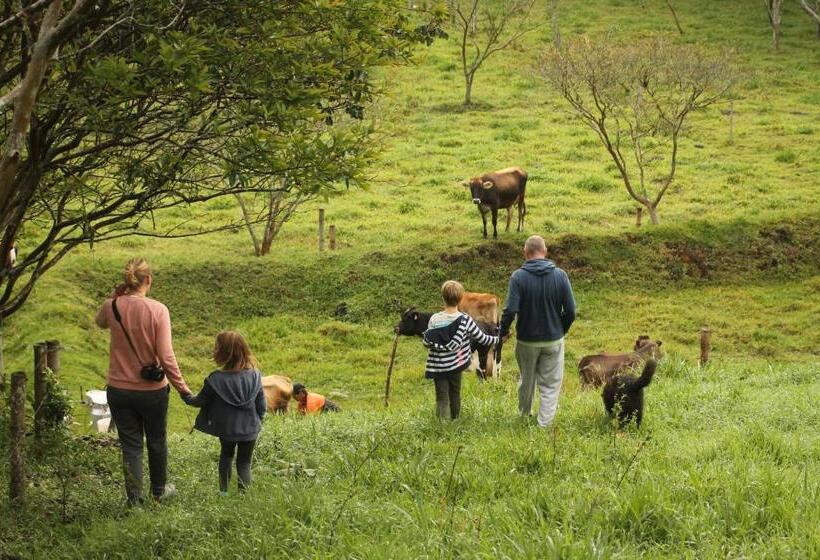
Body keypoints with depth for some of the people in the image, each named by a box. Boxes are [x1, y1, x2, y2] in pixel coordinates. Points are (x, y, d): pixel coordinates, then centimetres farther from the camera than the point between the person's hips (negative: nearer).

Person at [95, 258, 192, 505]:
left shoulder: (112, 307, -10)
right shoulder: (158, 310, -18)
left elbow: (100, 322, 17)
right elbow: (166, 356, -18)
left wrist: (115, 297, 4)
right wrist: (182, 387, -8)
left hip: (119, 390, 2)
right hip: (152, 390, -1)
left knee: (130, 445, 13)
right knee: (157, 442, 20)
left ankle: (134, 498, 15)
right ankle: (159, 490, 38)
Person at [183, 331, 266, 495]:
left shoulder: (215, 379, -20)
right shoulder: (255, 376, -12)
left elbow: (201, 401, -6)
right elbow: (261, 404, -3)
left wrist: (187, 397, 15)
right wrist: (258, 421, 15)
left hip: (226, 430, 0)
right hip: (250, 430, 1)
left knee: (226, 456, 26)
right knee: (244, 462, 15)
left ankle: (224, 491, 31)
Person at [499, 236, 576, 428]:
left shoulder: (518, 277, -14)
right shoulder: (560, 275, -9)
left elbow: (510, 310, -20)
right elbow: (570, 311, -8)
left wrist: (503, 332, -2)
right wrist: (561, 331, 10)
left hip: (527, 340, 0)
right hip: (554, 340, 0)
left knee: (527, 381, 20)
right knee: (551, 385, 8)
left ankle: (524, 417, 38)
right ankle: (544, 425, 3)